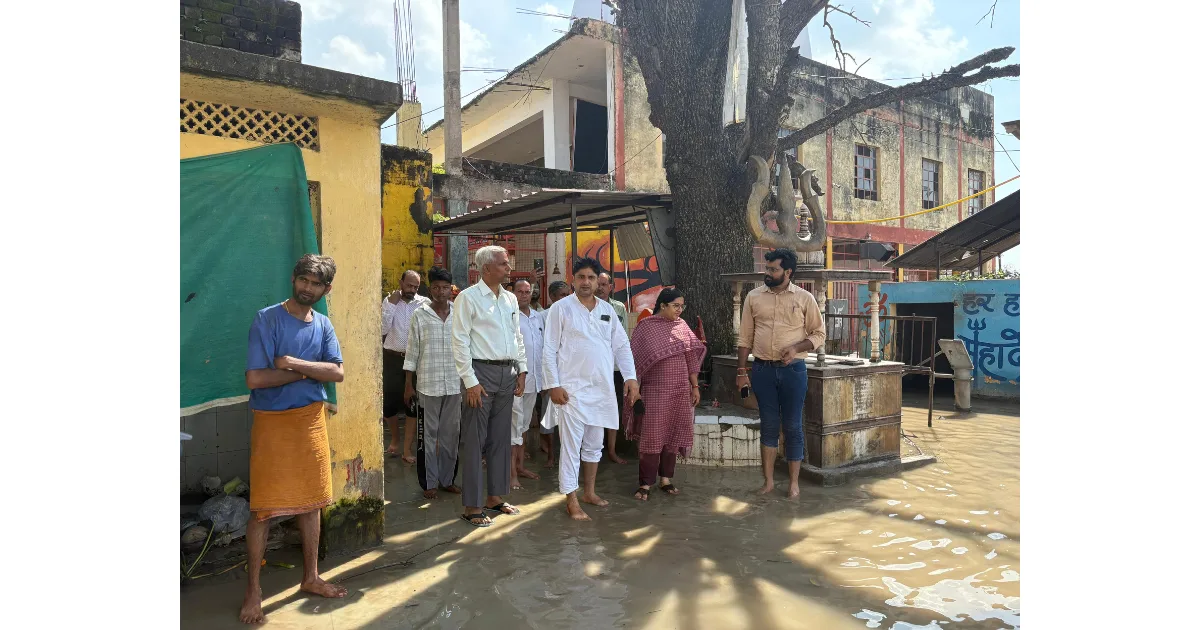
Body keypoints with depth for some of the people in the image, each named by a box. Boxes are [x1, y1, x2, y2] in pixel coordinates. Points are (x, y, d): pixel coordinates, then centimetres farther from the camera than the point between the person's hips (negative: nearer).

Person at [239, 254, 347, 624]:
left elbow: (337, 373, -6)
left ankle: (310, 577, 28)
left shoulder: (323, 325, 6)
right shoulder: (267, 319, -10)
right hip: (272, 422, -5)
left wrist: (295, 363, -18)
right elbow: (255, 379, -18)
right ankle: (253, 590, 16)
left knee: (311, 501, 13)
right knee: (264, 509, 0)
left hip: (311, 419, 5)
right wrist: (307, 372, -11)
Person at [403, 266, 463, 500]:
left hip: (454, 384, 2)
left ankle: (447, 479, 23)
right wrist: (408, 385, -1)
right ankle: (429, 482, 16)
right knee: (428, 434, 4)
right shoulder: (420, 315, -1)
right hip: (428, 384, -2)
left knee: (450, 434, 10)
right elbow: (412, 352, 1)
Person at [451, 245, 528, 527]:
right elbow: (460, 341, -10)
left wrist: (521, 371, 10)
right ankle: (472, 505, 9)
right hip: (482, 371, -6)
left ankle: (495, 497, 25)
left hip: (507, 373, 7)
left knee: (501, 438, 12)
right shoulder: (468, 298, -7)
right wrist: (470, 381, -14)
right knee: (475, 440, -1)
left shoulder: (510, 299, 12)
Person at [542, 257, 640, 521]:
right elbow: (549, 350, -6)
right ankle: (572, 501, 7)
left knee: (595, 444, 16)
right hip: (572, 388, -5)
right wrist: (553, 385, -13)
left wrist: (631, 377, 1)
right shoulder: (561, 308, -4)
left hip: (601, 388, 6)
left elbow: (622, 346, 12)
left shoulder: (607, 310, 10)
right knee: (571, 445, -3)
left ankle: (589, 492, 31)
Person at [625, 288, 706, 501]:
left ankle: (665, 478, 22)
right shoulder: (646, 327, -6)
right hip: (655, 390, -5)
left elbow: (691, 358, 12)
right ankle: (645, 484, 5)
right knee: (652, 436, -3)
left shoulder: (682, 325, 9)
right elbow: (636, 359, -5)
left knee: (673, 435, 10)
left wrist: (695, 386, 10)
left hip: (680, 390, 5)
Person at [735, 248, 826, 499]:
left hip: (793, 370, -1)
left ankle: (794, 482, 18)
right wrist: (742, 370, 1)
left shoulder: (804, 298, -1)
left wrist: (796, 347, -15)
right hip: (762, 370, 1)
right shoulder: (754, 297, 4)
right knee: (769, 425, 8)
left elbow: (819, 334, 3)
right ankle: (768, 480, 18)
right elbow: (745, 337, 6)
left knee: (793, 427, 6)